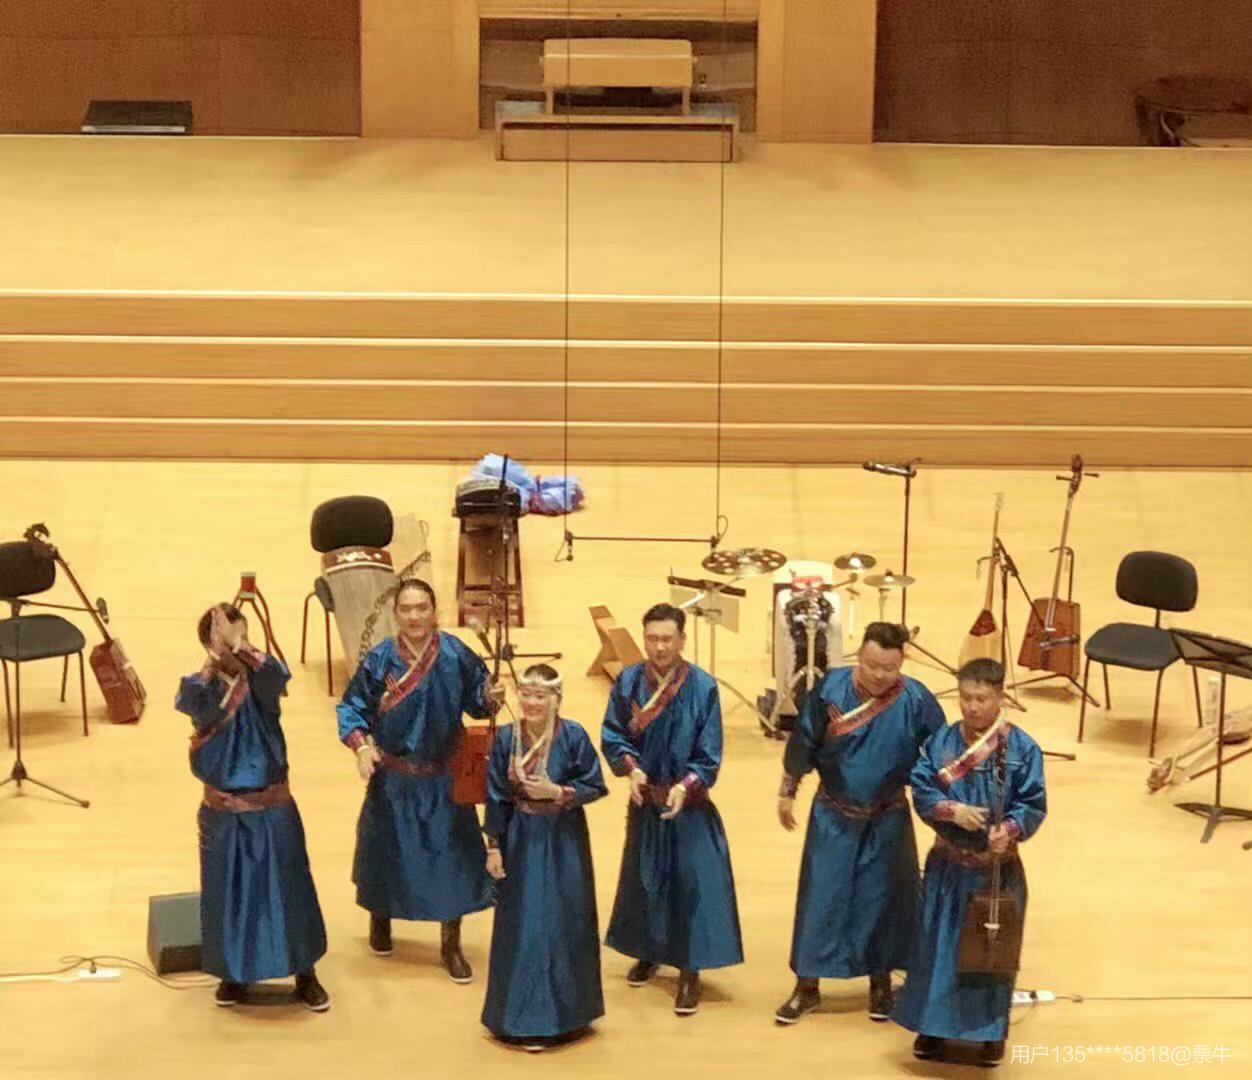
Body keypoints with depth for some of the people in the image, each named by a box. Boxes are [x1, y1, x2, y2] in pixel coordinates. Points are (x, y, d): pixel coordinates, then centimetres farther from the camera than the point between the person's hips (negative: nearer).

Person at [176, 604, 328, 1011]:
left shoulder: (263, 678, -7)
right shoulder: (199, 687, -6)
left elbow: (274, 675, -32)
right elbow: (197, 703, -30)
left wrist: (240, 647, -45)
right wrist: (217, 658, -42)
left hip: (273, 808, 0)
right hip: (223, 812, 0)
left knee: (288, 888, 6)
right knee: (227, 893, 10)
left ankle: (304, 972, 21)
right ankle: (234, 973, 28)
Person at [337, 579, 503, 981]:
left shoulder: (455, 655, -9)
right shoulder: (380, 659, -10)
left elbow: (476, 698, -2)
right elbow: (353, 708, -4)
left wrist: (491, 699, -23)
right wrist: (361, 744, -19)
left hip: (442, 780, 0)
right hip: (393, 779, 0)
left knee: (452, 854, 1)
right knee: (389, 852, 14)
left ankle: (450, 944, 14)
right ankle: (380, 918, 42)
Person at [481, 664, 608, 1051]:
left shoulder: (573, 736, -11)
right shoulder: (506, 738, -3)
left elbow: (594, 786, -5)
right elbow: (496, 797, 2)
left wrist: (557, 792, -20)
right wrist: (494, 846, 1)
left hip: (562, 844, -2)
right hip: (521, 842, 2)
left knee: (564, 927, 2)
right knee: (520, 929, 7)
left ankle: (563, 1013, 14)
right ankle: (520, 1016, 18)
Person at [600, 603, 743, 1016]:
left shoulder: (703, 688, -15)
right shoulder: (628, 682, -7)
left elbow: (708, 756, -12)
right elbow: (612, 736, -1)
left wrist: (686, 786, -27)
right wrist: (630, 767, -19)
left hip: (689, 804, -3)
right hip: (644, 800, 3)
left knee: (691, 884, -3)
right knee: (644, 878, 16)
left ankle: (690, 972, 5)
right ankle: (649, 953, 36)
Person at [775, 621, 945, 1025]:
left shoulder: (916, 701, -16)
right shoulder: (832, 688, -15)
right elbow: (803, 742, -3)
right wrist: (788, 793, 5)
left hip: (887, 821, 0)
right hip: (833, 817, 0)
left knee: (882, 899, 9)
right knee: (821, 897, 4)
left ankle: (880, 982, 27)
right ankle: (807, 987, 15)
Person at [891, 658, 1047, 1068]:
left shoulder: (1022, 748, -9)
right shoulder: (940, 743, -3)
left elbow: (1033, 804, -10)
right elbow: (922, 791, -5)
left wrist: (1009, 830, -28)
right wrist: (952, 810, -23)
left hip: (998, 868, -2)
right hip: (948, 867, 2)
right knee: (939, 945, 9)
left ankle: (991, 1031, 23)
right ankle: (934, 1026, 24)